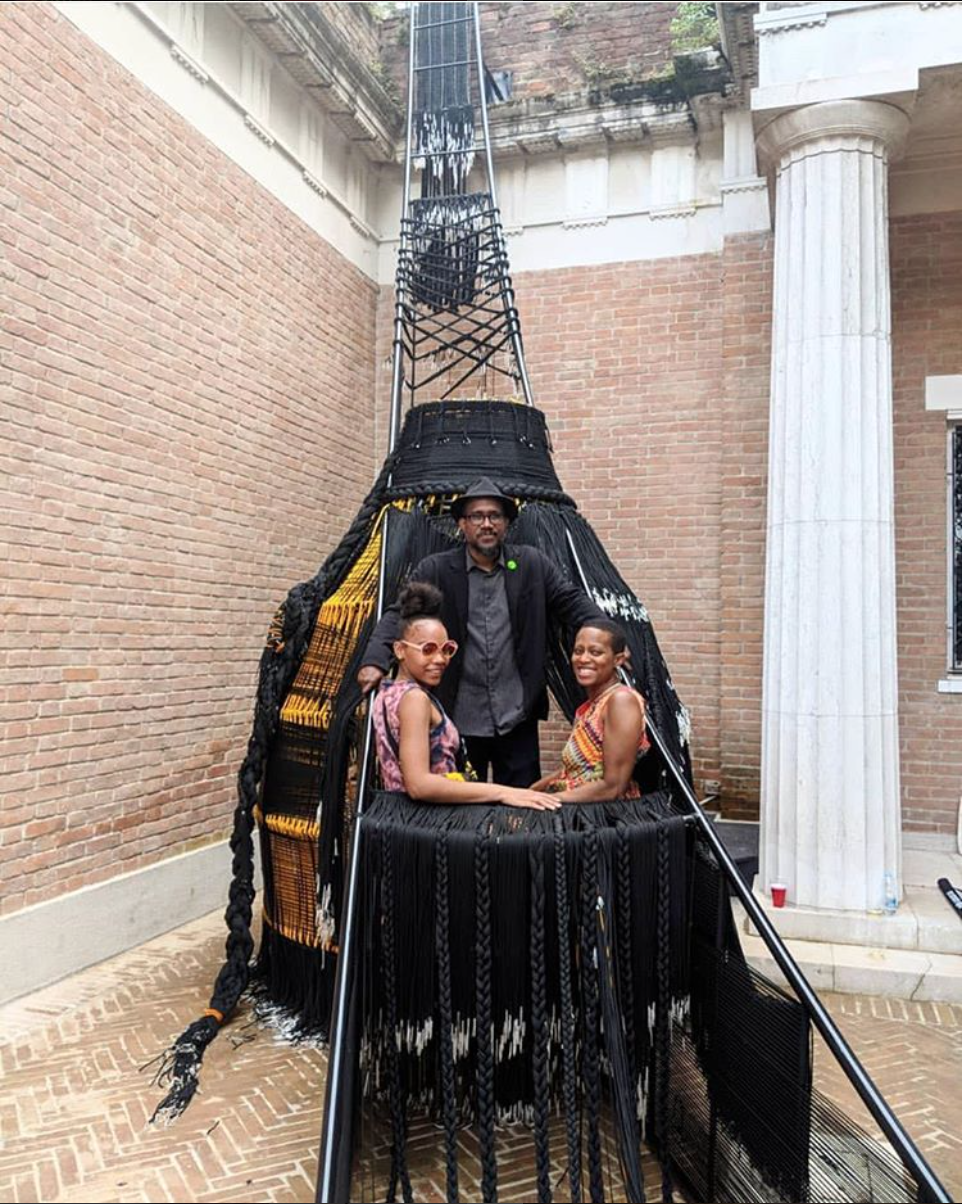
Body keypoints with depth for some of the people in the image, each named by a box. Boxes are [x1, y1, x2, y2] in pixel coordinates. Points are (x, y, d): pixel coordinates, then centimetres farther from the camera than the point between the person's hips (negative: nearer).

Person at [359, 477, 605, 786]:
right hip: (458, 721, -1)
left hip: (517, 720, 1)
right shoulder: (435, 570, -1)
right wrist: (375, 661, -22)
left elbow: (573, 602, 5)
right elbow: (399, 615, -5)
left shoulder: (532, 565, 4)